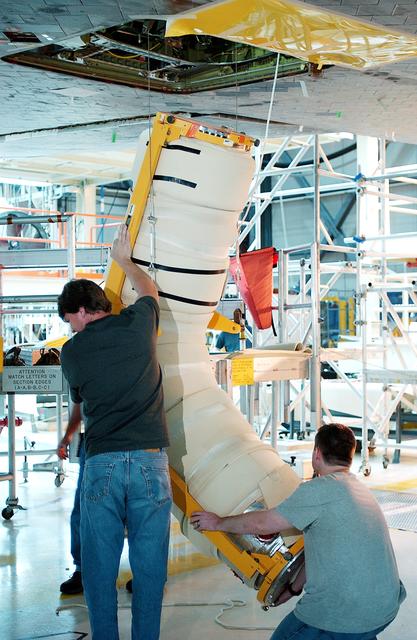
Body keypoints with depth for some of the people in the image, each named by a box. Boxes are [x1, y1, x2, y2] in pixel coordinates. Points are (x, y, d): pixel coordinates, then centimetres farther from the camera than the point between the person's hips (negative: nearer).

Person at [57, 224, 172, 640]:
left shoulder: (71, 352, 5)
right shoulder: (137, 325, 4)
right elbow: (149, 290, 27)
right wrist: (124, 260, 43)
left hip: (101, 464, 0)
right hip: (150, 460, 1)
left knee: (99, 566, 8)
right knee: (149, 565, 6)